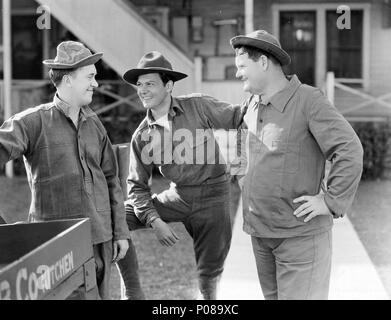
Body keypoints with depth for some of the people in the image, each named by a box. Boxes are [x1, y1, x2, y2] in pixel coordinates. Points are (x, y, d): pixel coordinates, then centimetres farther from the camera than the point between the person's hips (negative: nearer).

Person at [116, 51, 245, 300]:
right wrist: (154, 221, -13)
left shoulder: (198, 107, -10)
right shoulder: (142, 135, -2)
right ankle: (132, 292, -1)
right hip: (177, 195, 3)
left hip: (212, 195, -3)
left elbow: (238, 117, -11)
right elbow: (138, 186, 1)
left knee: (209, 274, 2)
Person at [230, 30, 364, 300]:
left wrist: (331, 202, -19)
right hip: (261, 230, 7)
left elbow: (350, 151, -20)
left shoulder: (309, 100, -15)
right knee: (272, 295, 15)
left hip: (300, 233, -7)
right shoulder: (254, 104, 8)